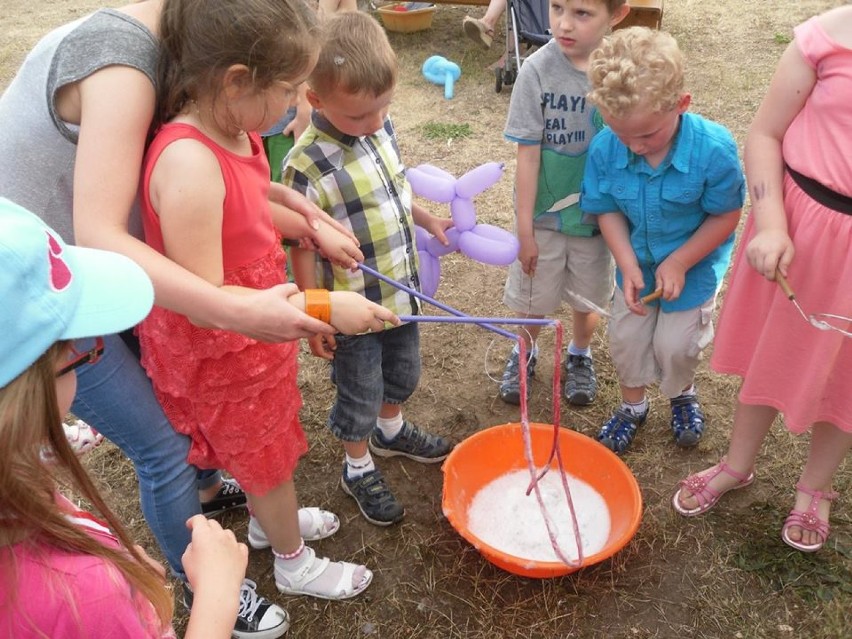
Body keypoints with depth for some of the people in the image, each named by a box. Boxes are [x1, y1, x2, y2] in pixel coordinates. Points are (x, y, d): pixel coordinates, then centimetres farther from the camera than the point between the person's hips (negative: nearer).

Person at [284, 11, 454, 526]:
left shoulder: (381, 126, -7)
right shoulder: (308, 167, -29)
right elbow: (303, 249, -21)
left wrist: (429, 220, 15)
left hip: (402, 291, 7)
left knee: (404, 373, 28)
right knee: (360, 396, 15)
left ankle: (391, 430, 57)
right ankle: (358, 468, 41)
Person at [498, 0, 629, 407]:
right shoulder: (538, 69, -18)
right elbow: (528, 152, -14)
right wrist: (524, 227, -10)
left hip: (597, 214, 1)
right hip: (544, 214, -1)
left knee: (587, 299, 21)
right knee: (533, 297, 18)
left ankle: (579, 356, 48)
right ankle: (525, 353, 46)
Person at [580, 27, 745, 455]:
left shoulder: (713, 149, -31)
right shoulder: (604, 149, -24)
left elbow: (726, 216, -19)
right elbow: (608, 211, -12)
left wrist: (679, 263, -22)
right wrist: (628, 267, -22)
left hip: (694, 265, -3)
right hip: (636, 263, 3)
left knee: (675, 344, 9)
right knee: (625, 339, 14)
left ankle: (682, 394, 45)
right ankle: (633, 405, 43)